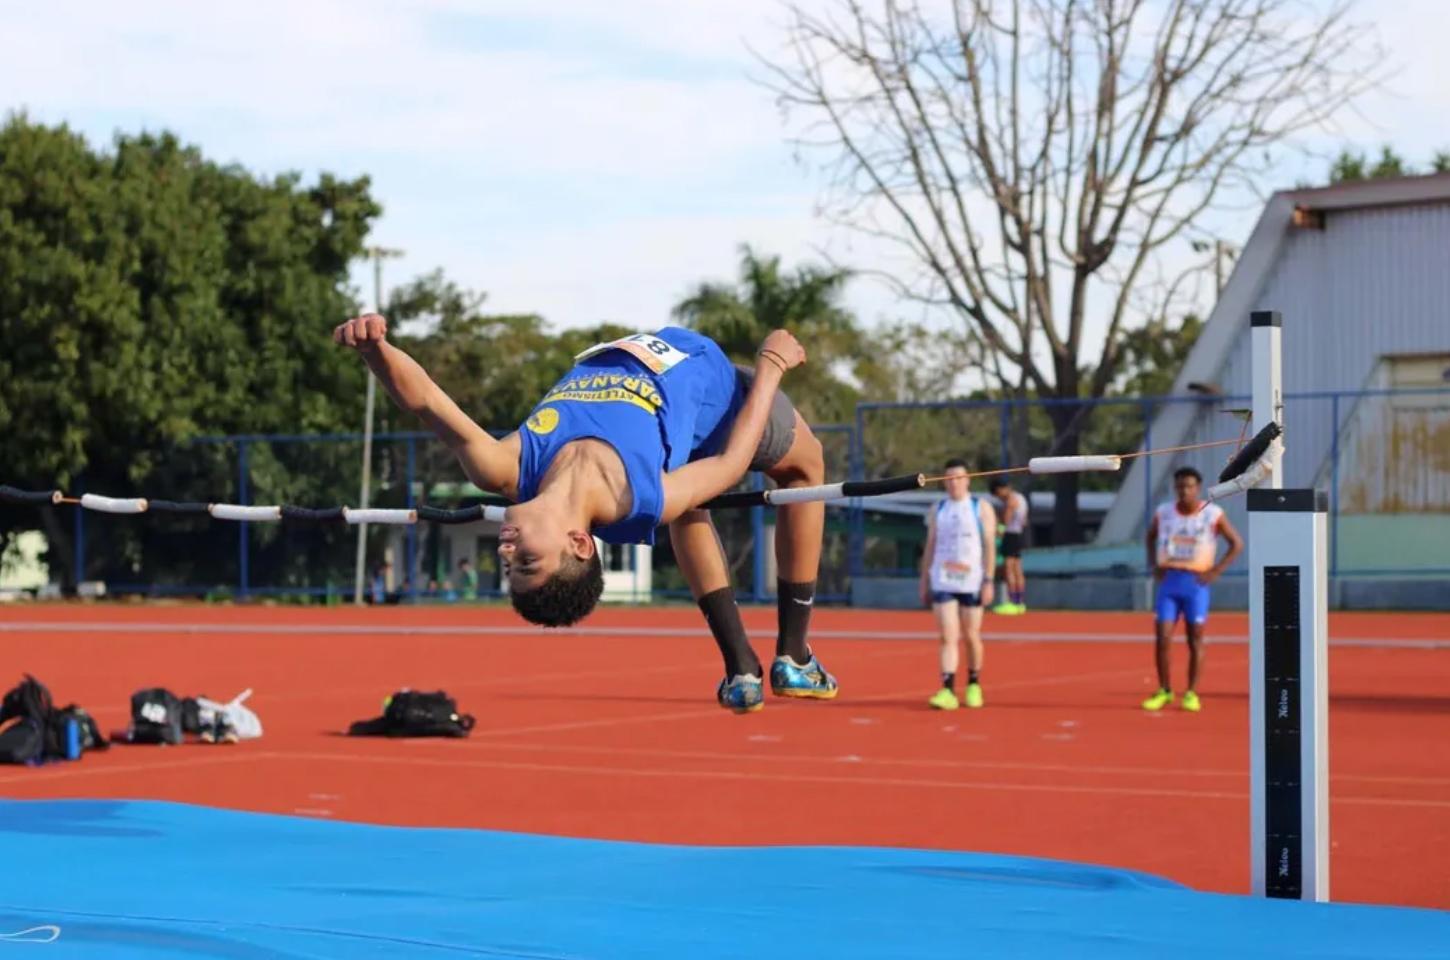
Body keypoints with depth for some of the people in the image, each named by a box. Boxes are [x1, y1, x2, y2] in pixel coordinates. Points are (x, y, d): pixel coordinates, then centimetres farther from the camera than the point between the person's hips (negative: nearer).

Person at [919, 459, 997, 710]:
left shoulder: (982, 508, 3)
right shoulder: (937, 510, 12)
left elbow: (989, 546, -1)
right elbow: (929, 548, 14)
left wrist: (989, 581, -9)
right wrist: (924, 583, 10)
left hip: (971, 582, -2)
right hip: (942, 582, 2)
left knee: (972, 636, 6)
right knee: (948, 637, -8)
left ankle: (973, 685, 24)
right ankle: (948, 691, -14)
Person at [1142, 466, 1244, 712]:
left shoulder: (1213, 514, -5)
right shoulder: (1163, 513, 5)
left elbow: (1237, 544, 1)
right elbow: (1150, 536, 24)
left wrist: (1215, 571, -7)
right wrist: (1153, 565, 11)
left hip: (1196, 582, -2)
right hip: (1168, 581, 2)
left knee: (1195, 639, 1)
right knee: (1162, 638, -4)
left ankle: (1192, 693, 8)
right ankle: (1164, 691, 8)